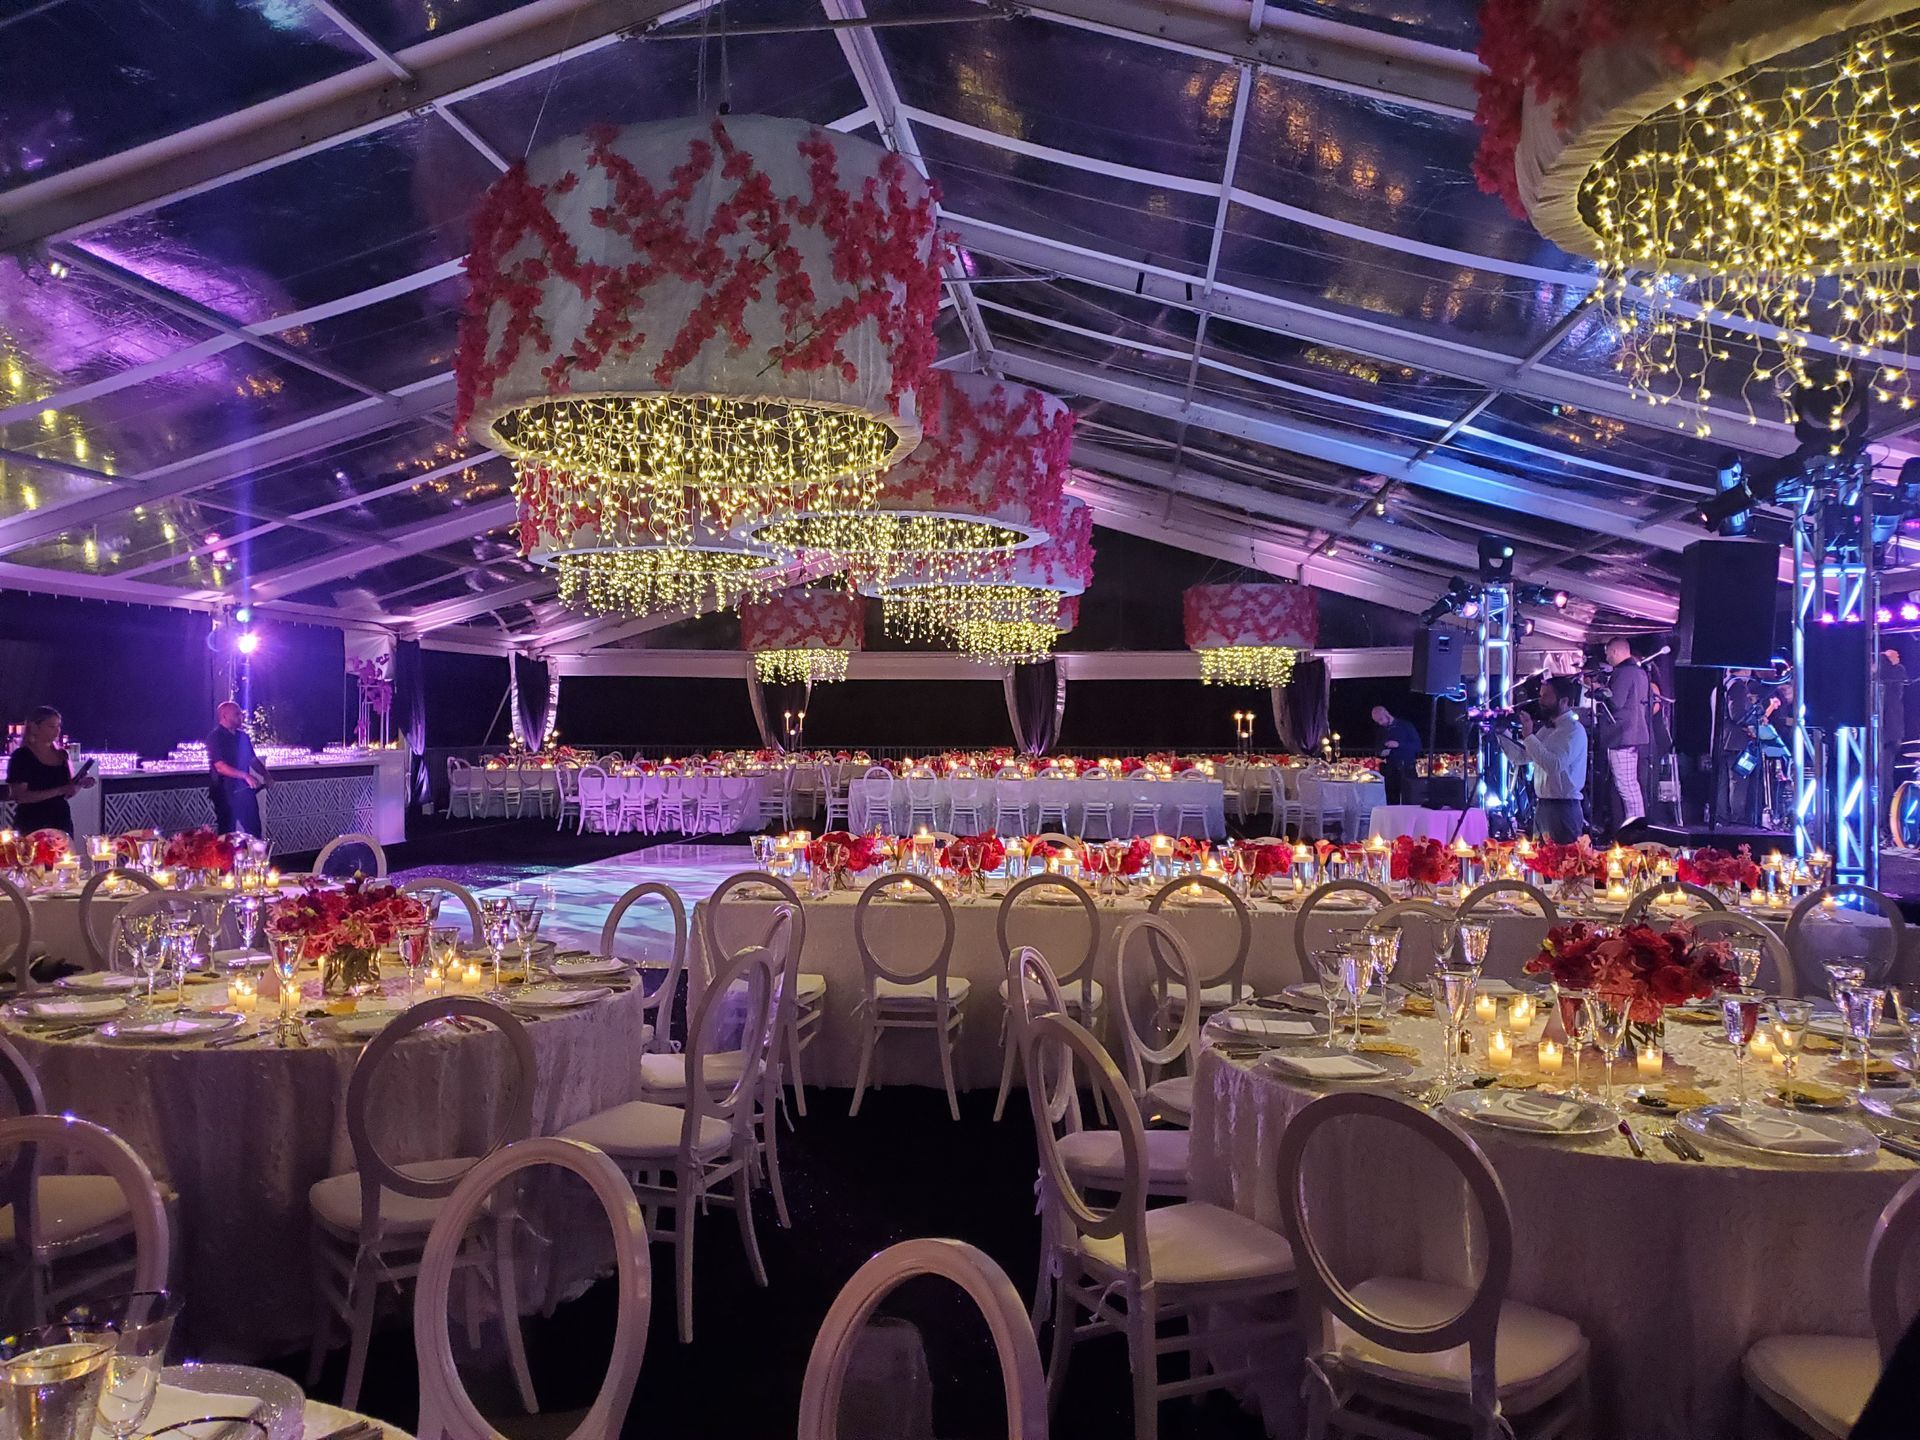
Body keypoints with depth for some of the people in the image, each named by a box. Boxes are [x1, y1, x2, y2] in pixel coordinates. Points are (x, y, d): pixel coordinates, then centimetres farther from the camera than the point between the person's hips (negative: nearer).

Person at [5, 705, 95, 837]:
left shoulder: (62, 754, 9)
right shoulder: (21, 757, -8)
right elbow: (19, 796, -16)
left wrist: (80, 784, -4)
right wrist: (60, 790, -21)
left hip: (62, 823, 5)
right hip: (32, 827, -5)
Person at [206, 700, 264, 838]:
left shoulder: (242, 736, 10)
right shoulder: (215, 738, -12)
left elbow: (252, 759, 19)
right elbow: (220, 767, -21)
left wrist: (265, 775, 4)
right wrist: (245, 776, -29)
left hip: (244, 790, 6)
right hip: (225, 792, -6)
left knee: (254, 830, 9)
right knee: (227, 833, 2)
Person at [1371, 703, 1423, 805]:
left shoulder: (1406, 726, 0)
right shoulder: (1381, 731, 15)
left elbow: (1417, 745, -4)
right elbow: (1378, 750, 23)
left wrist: (1399, 745, -17)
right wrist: (1381, 753, -1)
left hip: (1406, 769, -4)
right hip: (1390, 770, 4)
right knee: (1392, 801, 2)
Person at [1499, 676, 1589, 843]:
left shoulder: (1574, 730, -13)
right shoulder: (1546, 729, 15)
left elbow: (1555, 765, -25)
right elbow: (1522, 756, 19)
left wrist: (1529, 736, -23)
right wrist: (1501, 734, 7)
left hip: (1563, 808, -9)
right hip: (1542, 805, 9)